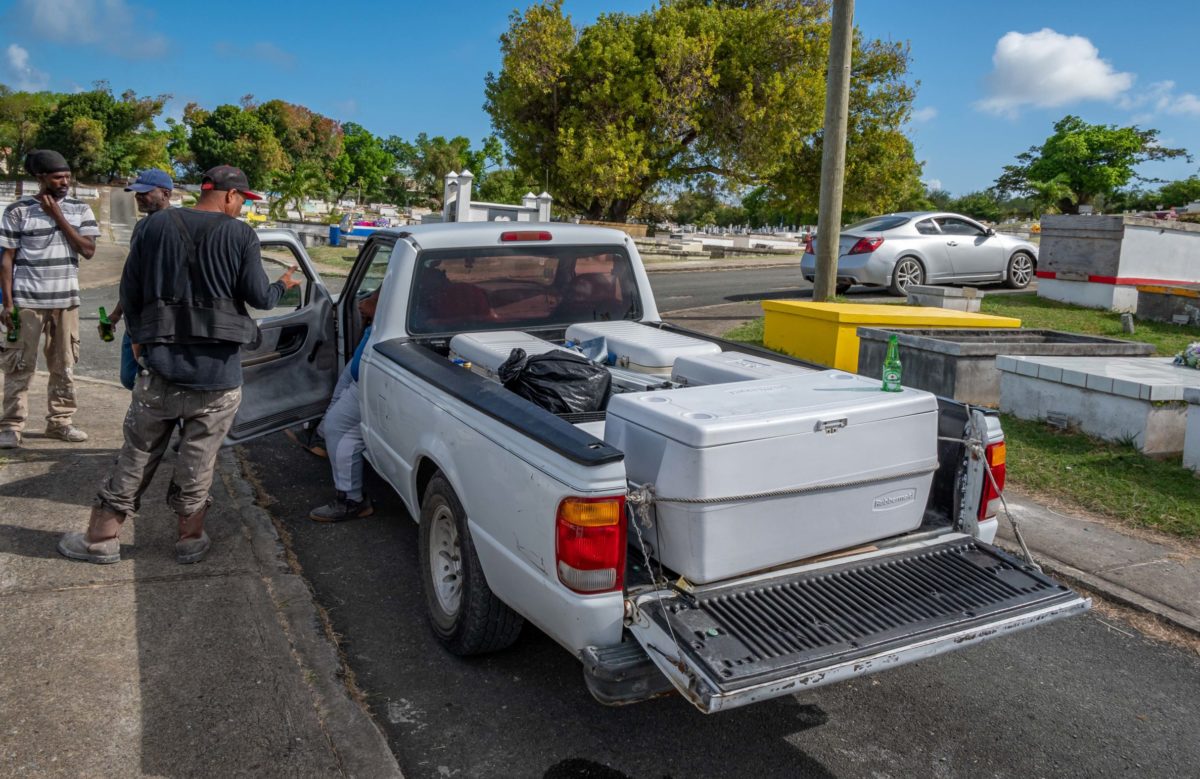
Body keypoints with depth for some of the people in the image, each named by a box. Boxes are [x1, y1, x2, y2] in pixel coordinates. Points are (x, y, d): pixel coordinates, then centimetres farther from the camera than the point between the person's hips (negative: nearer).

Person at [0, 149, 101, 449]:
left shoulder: (80, 210, 6)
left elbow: (88, 250, -6)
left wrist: (58, 216, -10)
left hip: (66, 301, 3)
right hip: (27, 301, -3)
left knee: (63, 365, 9)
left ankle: (59, 421, 18)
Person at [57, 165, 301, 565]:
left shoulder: (156, 224, 5)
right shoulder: (241, 235, -2)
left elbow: (129, 292, 7)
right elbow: (259, 297, -3)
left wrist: (139, 337, 22)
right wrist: (283, 285, 19)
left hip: (161, 363, 2)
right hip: (218, 371, -2)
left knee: (138, 451, 14)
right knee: (198, 458, 8)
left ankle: (101, 536, 22)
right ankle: (191, 538, 19)